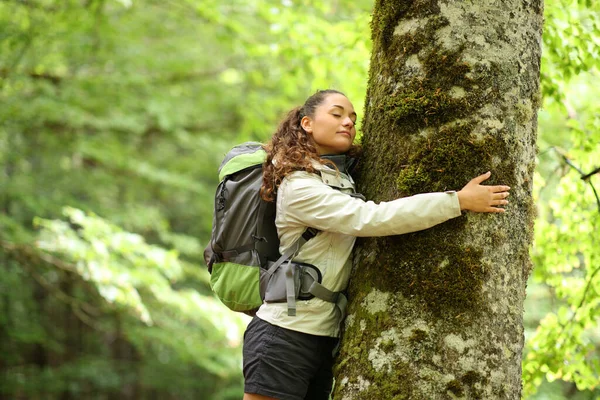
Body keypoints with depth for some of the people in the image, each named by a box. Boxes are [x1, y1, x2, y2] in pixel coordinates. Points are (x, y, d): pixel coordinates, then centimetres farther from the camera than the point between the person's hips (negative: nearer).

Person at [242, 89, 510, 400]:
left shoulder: (345, 180, 12)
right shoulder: (298, 186, -14)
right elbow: (372, 219, -24)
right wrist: (458, 201, -23)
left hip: (325, 338, 8)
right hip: (285, 334, -8)